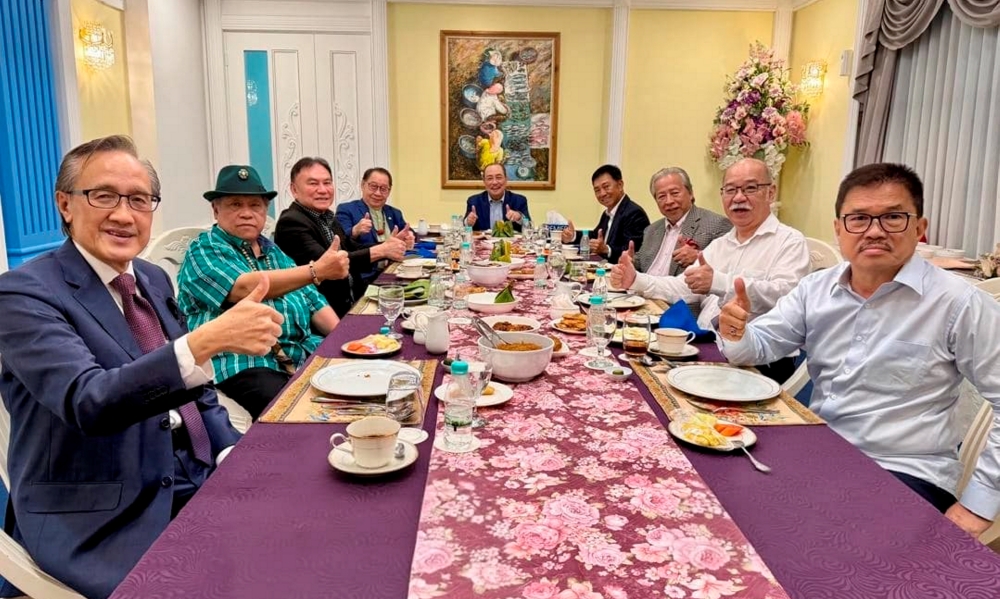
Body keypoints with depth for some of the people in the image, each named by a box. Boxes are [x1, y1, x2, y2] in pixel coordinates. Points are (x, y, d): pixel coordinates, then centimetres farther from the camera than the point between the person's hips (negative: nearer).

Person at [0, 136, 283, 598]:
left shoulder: (154, 280, 9)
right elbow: (89, 402, -28)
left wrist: (235, 455, -2)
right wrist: (208, 340, -41)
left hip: (199, 483, 7)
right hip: (100, 520, -6)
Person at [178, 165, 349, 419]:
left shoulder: (273, 251, 22)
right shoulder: (204, 251, 0)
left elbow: (313, 301, 20)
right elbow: (245, 288, -20)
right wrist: (316, 271, -28)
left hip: (304, 353, 7)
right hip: (243, 364, -7)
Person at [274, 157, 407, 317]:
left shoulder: (327, 218, 13)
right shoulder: (291, 223, -14)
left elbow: (353, 249, 10)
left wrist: (386, 245, -9)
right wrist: (379, 251, -25)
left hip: (351, 306, 8)